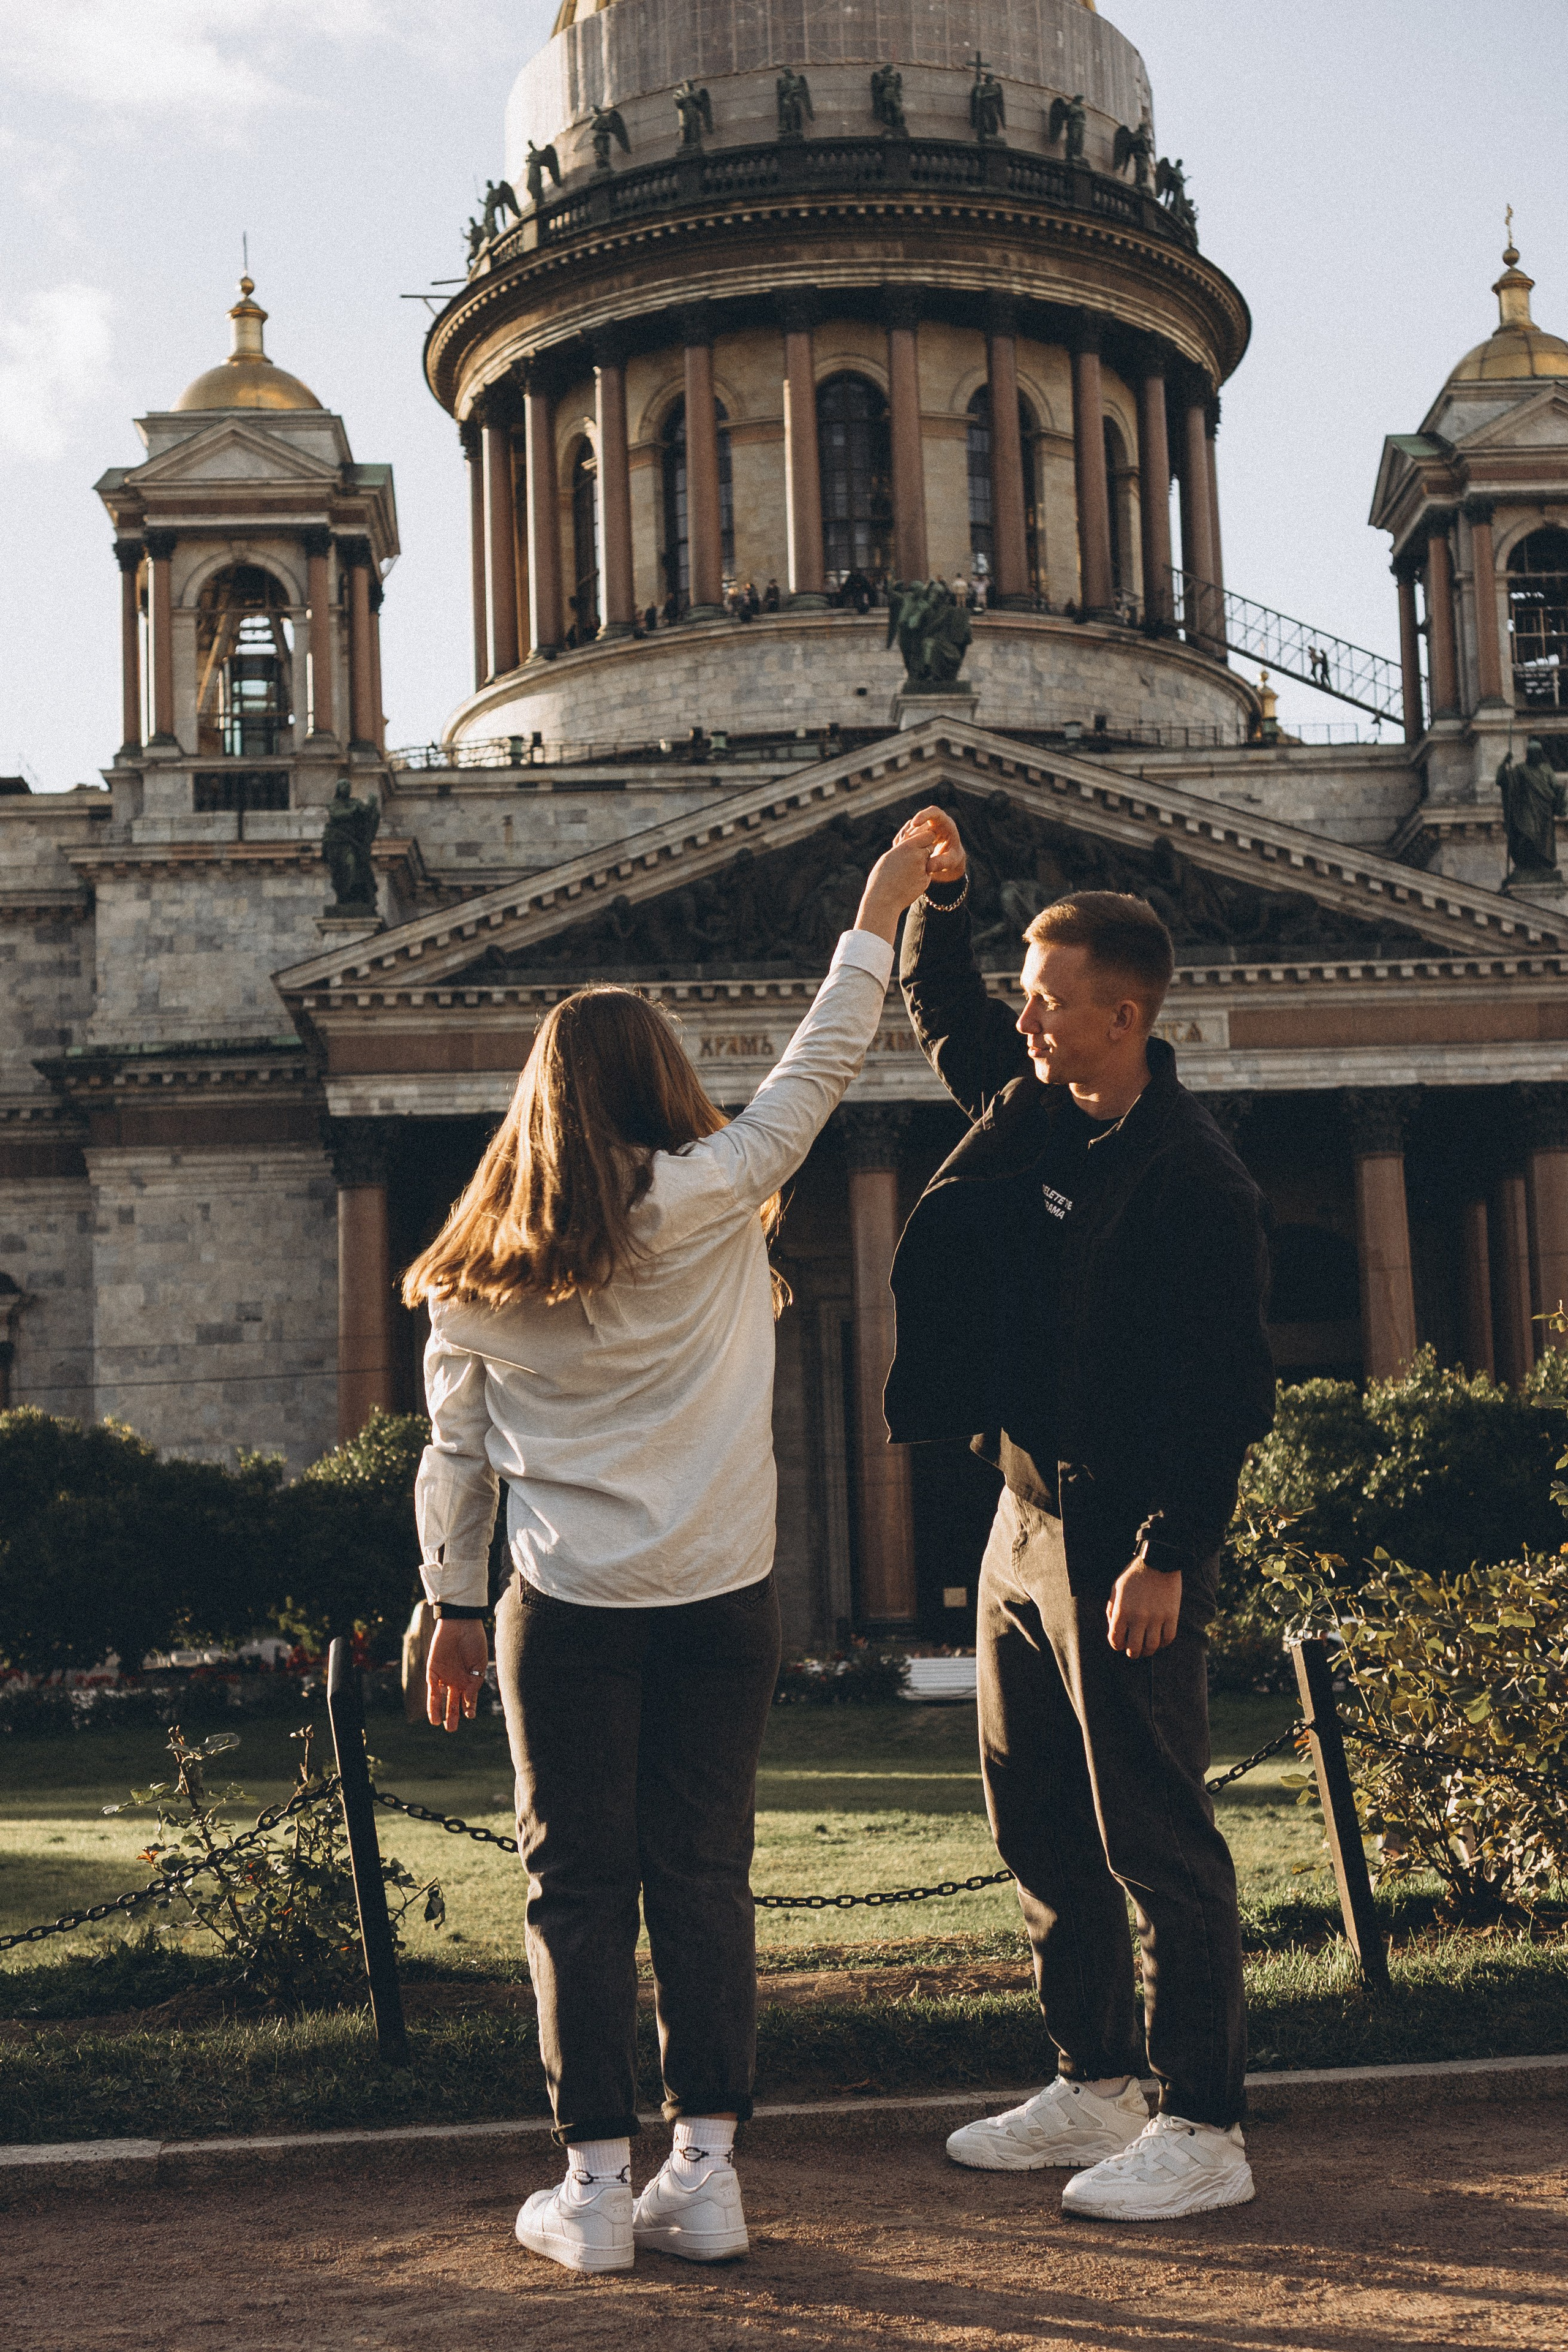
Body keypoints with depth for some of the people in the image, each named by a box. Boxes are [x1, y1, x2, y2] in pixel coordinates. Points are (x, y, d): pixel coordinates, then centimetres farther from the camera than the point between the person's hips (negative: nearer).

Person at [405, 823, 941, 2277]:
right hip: (719, 1598, 0)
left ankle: (593, 2187, 9)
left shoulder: (478, 1269, 2)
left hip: (564, 1609, 0)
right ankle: (705, 2172, 11)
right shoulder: (710, 1203, -5)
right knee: (703, 1877, 8)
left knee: (576, 1889, 7)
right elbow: (816, 1069, 3)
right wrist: (877, 918, 12)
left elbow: (454, 1456, 6)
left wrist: (453, 1605, 15)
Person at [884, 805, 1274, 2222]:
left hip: (1125, 1541, -9)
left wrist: (1167, 1559, -21)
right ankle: (1095, 2088, 27)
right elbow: (946, 1017, 26)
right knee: (1038, 1826, 15)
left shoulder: (1194, 1182, -17)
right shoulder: (1031, 1109, 7)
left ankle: (1203, 2130, 6)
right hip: (1026, 1517, 9)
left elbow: (1226, 1396, -18)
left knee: (1155, 1840, -3)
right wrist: (939, 899, 9)